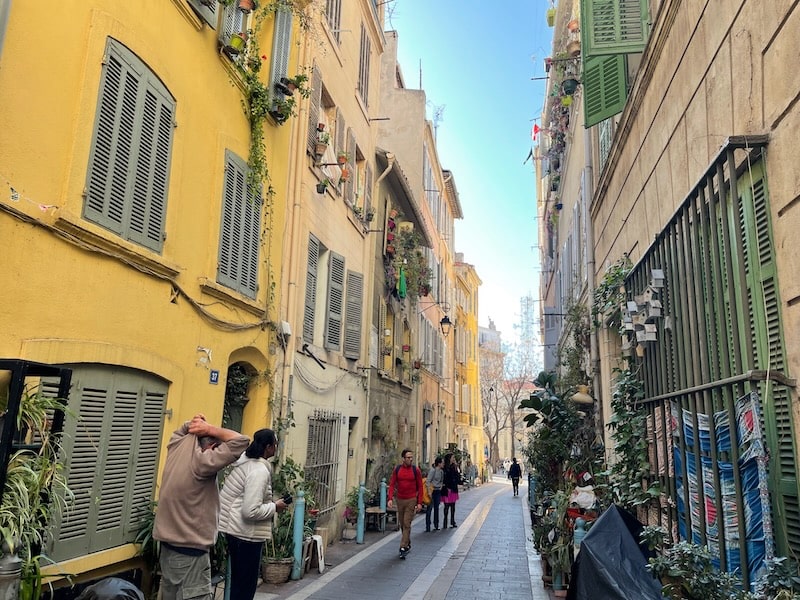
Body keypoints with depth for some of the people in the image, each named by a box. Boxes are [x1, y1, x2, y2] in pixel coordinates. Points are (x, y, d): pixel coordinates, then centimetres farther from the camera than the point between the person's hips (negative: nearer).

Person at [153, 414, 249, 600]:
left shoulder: (175, 450, 1)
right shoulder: (201, 462, -23)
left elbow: (181, 431, 24)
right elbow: (241, 441, -26)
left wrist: (193, 425, 3)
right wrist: (208, 429, -16)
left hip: (168, 545, 9)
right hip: (190, 551, -9)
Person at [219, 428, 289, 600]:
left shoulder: (245, 461, 5)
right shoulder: (260, 471, -24)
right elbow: (251, 511, -28)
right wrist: (275, 507, -15)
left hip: (236, 529, 10)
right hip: (247, 534, -10)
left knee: (239, 580, 21)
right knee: (246, 584, 3)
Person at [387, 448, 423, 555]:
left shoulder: (416, 470, -5)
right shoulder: (397, 469, 0)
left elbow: (420, 487, -2)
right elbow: (392, 484, 0)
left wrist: (419, 503, -7)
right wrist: (390, 499, -12)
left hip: (411, 500, -3)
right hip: (400, 500, 3)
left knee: (407, 524, -8)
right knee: (402, 524, 13)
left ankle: (403, 547, -3)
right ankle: (408, 543, 31)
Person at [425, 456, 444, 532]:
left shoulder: (441, 471, 8)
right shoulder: (433, 470, -14)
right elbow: (428, 481, -17)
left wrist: (441, 486, 7)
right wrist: (429, 491, -20)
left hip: (438, 491, 7)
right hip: (432, 491, -7)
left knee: (436, 508, 13)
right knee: (430, 508, -2)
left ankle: (436, 525, 21)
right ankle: (428, 526, 4)